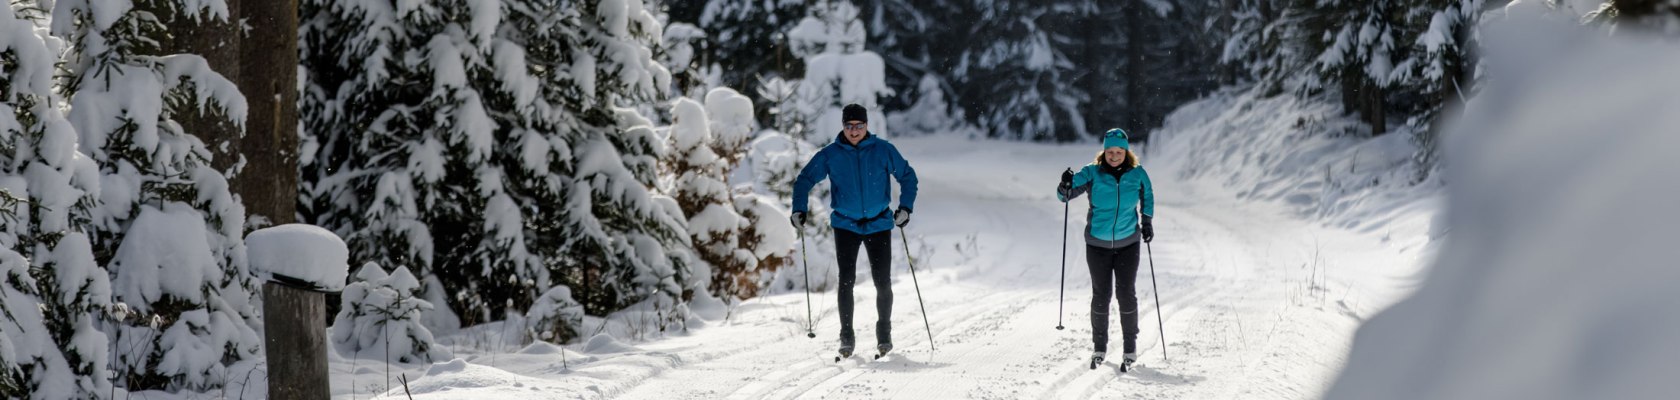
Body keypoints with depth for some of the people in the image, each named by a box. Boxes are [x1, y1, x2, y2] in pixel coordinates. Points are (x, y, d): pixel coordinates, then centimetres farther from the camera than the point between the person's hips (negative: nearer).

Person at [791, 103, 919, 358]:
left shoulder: (883, 151, -3)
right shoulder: (830, 155, -2)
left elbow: (908, 176, 7)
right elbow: (804, 180, 7)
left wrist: (905, 207, -4)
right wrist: (799, 209, -6)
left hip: (878, 225, 0)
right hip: (845, 225, 0)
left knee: (883, 282, -1)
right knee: (846, 280, -8)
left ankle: (884, 335, 16)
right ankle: (846, 337, 0)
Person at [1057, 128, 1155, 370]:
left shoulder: (1137, 174, -4)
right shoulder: (1093, 174, -9)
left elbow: (1147, 196, 16)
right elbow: (1065, 195, -15)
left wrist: (1147, 222, 8)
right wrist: (1066, 187, -36)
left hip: (1127, 243, 0)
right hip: (1098, 243, 0)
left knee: (1126, 294, -1)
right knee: (1101, 295, 5)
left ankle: (1130, 347, 10)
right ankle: (1100, 346, 17)